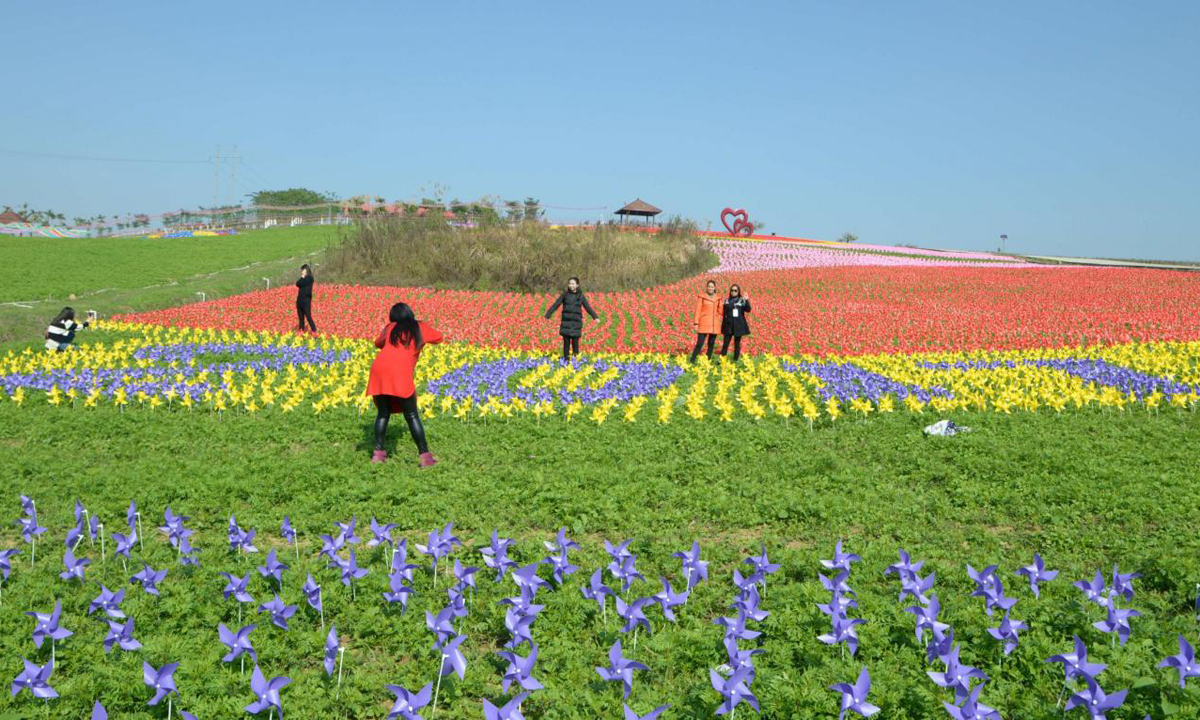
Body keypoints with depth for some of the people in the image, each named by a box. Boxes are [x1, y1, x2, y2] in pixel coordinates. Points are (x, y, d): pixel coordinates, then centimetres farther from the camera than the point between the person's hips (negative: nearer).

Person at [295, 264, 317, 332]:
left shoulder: (309, 277, -5)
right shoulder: (303, 278, 17)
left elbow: (301, 283, -14)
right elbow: (297, 284, 3)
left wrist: (303, 277, -1)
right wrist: (302, 277, -1)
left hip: (306, 300, -8)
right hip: (300, 300, 8)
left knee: (308, 317, -11)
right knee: (301, 317, 8)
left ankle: (315, 331, -10)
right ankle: (301, 331, 12)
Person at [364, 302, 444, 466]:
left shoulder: (389, 328, 23)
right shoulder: (420, 328, 17)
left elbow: (378, 343, 39)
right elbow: (439, 338, 33)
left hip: (378, 370, 3)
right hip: (400, 375, -3)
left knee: (383, 413, 19)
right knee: (412, 416, 5)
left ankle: (378, 453, 15)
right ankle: (425, 456, 0)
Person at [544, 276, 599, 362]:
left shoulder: (581, 296, 6)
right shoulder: (565, 295, 4)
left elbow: (588, 307, 7)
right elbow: (555, 305, 3)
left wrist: (595, 317, -3)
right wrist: (548, 315, -4)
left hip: (576, 322, 0)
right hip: (566, 322, 0)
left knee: (575, 342, -1)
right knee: (566, 342, 0)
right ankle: (565, 359, 8)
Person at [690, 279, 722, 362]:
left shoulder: (717, 298, 11)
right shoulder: (702, 297, 0)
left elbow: (720, 311, 15)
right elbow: (698, 311, -2)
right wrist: (696, 323, -8)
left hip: (714, 325, 4)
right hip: (704, 324, -4)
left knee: (711, 344, 6)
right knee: (699, 344, -9)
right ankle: (692, 361, -5)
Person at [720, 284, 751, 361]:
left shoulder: (742, 300, 0)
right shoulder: (727, 300, 6)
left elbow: (748, 310, -13)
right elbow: (724, 314, 9)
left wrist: (747, 301, -27)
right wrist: (723, 325, 6)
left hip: (739, 325, -1)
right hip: (729, 325, 1)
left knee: (737, 343, 5)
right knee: (725, 343, -3)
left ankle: (735, 360, 12)